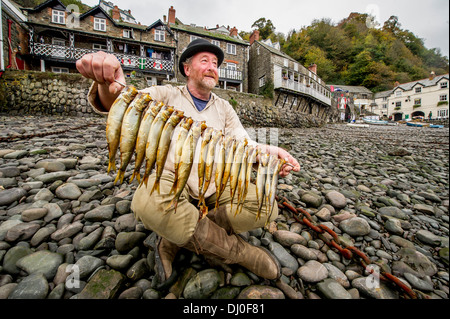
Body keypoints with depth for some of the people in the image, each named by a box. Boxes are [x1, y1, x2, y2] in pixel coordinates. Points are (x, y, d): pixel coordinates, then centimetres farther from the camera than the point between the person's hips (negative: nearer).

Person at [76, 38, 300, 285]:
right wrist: (108, 86, -37)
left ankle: (173, 240, -11)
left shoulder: (224, 108, 14)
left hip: (215, 184, 3)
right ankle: (240, 253, -16)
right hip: (172, 178, -2)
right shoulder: (167, 95, 5)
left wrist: (269, 151, -22)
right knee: (148, 202, -36)